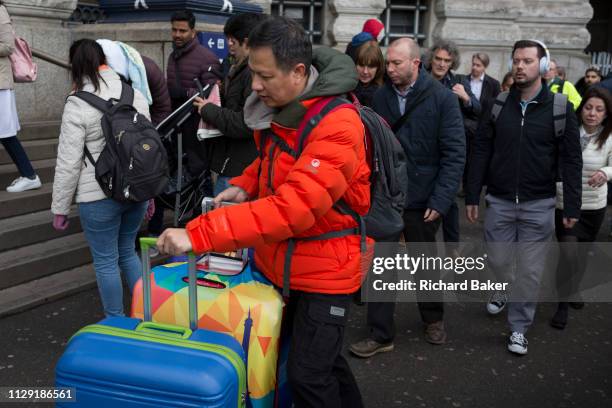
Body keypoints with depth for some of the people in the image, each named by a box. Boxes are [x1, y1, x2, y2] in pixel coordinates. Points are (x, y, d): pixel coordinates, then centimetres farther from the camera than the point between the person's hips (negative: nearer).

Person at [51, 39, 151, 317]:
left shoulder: (77, 105, -12)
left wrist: (59, 207, -1)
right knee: (127, 252, 21)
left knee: (106, 262, 9)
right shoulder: (136, 95, 4)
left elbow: (68, 163, -11)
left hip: (99, 197, -5)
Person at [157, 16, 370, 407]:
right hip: (284, 263, 8)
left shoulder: (337, 126, -27)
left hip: (325, 268, -8)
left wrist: (197, 234, -38)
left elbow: (290, 208, -36)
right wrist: (244, 186, -2)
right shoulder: (277, 108, -1)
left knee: (308, 375, -3)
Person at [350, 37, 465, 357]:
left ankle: (433, 318, 41)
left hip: (422, 200, -2)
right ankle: (380, 334, 18)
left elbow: (454, 153, -11)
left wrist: (441, 200, -16)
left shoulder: (442, 98, -9)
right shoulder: (381, 96, 0)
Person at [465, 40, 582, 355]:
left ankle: (518, 328, 21)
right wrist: (472, 196, 0)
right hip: (499, 201, 2)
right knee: (498, 262, 10)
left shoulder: (560, 108, -4)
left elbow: (571, 160, -2)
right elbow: (481, 152, 3)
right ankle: (502, 290, 44)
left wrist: (572, 206, -5)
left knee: (530, 270, 5)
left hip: (538, 206, -1)